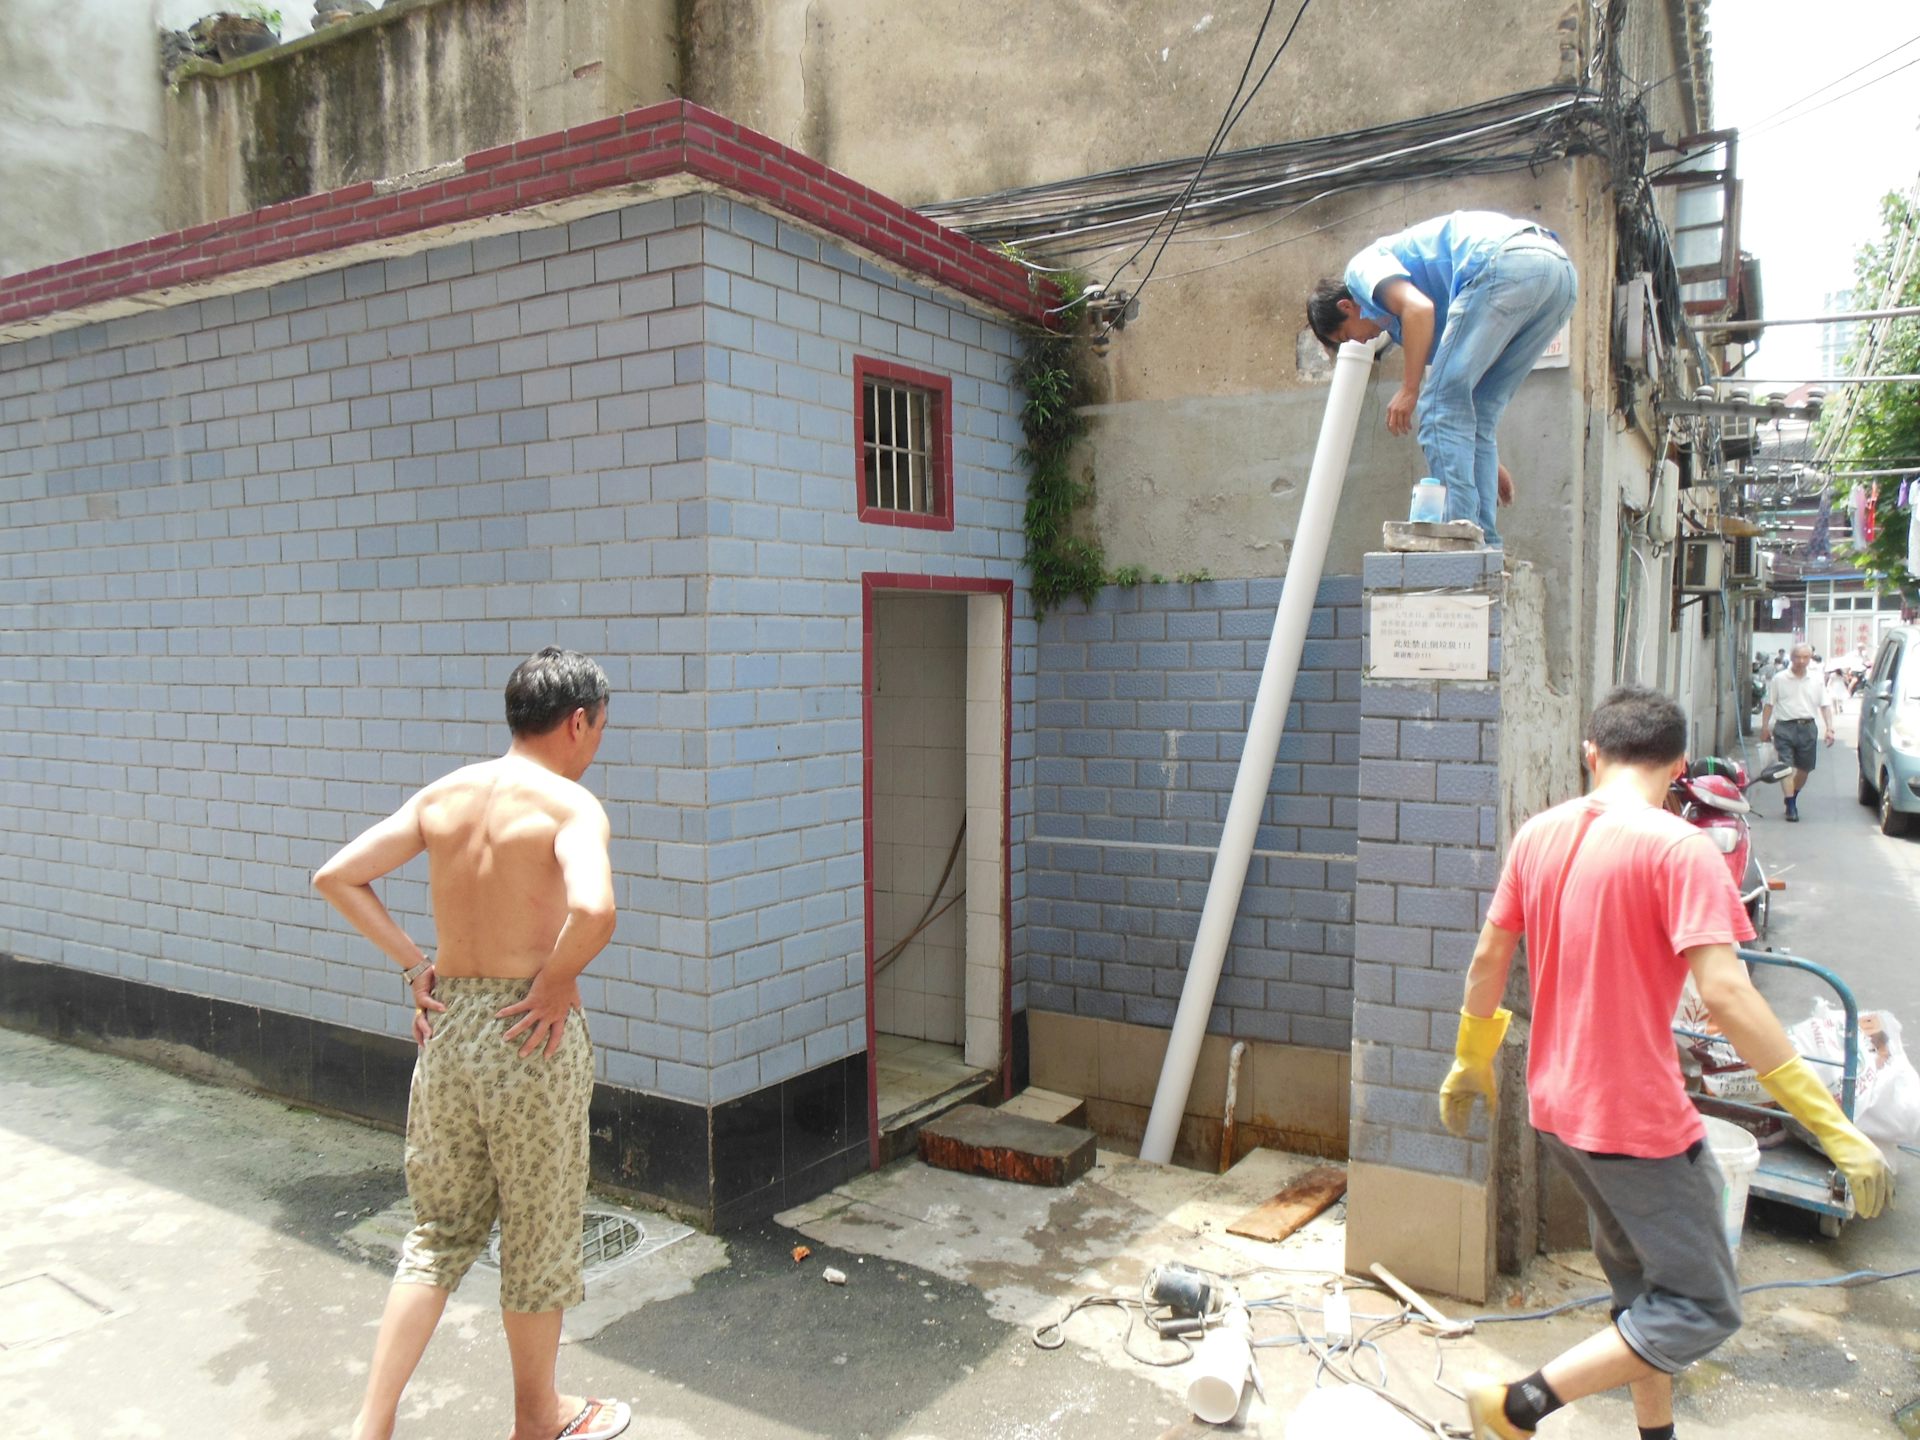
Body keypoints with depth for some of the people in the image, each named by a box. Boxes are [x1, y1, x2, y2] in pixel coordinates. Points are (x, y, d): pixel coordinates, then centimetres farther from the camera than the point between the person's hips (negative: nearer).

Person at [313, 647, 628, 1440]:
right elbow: (593, 909, -34)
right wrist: (559, 981, -16)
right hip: (529, 1033, -6)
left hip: (447, 1021, 6)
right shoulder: (570, 804, -16)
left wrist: (414, 964, 6)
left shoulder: (441, 795, 4)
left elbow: (335, 877, 6)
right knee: (538, 1236, 14)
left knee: (439, 1231, 22)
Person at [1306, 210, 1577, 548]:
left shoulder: (1363, 267, 14)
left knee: (1440, 405, -1)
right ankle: (1484, 543, 11)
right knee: (1477, 414, 14)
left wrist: (1409, 389, -3)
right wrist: (1487, 463, 38)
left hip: (1507, 265, -9)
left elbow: (1419, 308, -10)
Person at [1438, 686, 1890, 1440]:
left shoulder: (1540, 833, 2)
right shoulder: (1678, 847, -17)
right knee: (1703, 1307, 8)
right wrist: (1835, 1127, -20)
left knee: (1640, 1278, 24)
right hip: (1637, 1116, -7)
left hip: (1556, 1103, 7)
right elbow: (1725, 992, -25)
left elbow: (1489, 959, 8)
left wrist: (1471, 1063, 21)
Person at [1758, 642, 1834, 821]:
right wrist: (1765, 728, 1)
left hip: (1807, 727, 3)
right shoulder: (1779, 678, 1)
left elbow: (1825, 705, 7)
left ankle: (1792, 798, 33)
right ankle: (1791, 806, -9)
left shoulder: (1817, 679, 7)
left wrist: (1829, 728, -4)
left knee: (1805, 768, 11)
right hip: (1785, 727, -3)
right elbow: (1769, 704, 5)